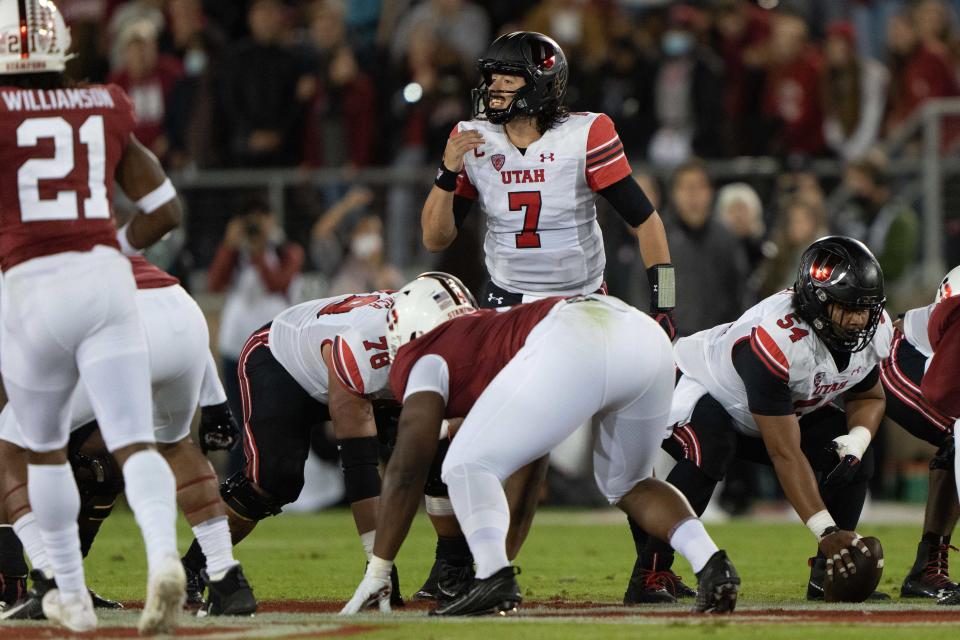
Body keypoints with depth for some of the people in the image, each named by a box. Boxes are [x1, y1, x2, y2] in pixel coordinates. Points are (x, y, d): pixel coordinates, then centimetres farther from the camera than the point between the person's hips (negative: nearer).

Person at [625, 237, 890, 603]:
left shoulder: (873, 330, -18)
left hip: (784, 406, 7)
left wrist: (857, 438, -21)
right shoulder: (774, 340, -41)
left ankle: (828, 573, 1)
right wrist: (826, 531, -45)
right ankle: (652, 573, -28)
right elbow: (786, 454, -40)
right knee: (708, 454, -37)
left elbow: (869, 397, 4)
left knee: (855, 460, -11)